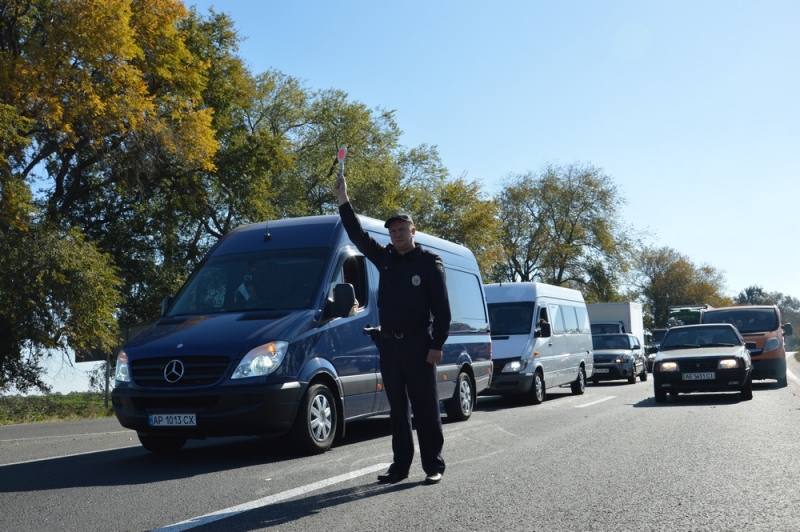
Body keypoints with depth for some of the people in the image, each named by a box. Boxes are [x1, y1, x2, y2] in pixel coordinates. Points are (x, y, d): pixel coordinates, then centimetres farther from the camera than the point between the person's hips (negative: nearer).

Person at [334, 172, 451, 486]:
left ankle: (433, 465, 4)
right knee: (397, 408, 8)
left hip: (418, 343, -5)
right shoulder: (385, 259, 11)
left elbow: (442, 309, -6)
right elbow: (358, 236, 10)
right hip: (389, 343, 5)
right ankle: (400, 465, 14)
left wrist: (437, 345, -13)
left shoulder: (429, 262, -3)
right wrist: (343, 200, 3)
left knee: (425, 407, -2)